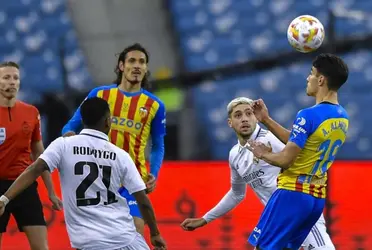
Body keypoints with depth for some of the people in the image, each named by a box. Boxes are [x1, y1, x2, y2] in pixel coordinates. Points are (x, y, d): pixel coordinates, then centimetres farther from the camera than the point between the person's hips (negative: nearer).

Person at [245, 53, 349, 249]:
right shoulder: (342, 118, 9)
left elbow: (285, 159, -16)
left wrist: (263, 154, 4)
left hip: (293, 193, -8)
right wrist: (266, 120, 14)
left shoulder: (309, 115, -18)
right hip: (318, 197, 8)